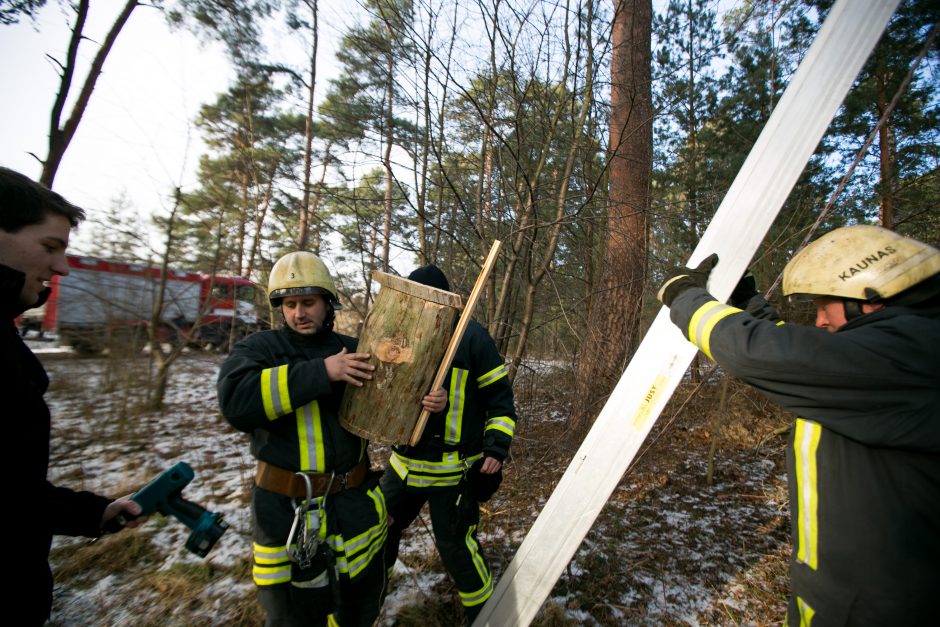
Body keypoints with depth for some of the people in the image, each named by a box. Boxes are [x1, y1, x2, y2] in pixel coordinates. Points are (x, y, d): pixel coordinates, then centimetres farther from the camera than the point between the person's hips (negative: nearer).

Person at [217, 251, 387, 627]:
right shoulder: (259, 348, -6)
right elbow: (235, 401, -26)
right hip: (287, 510, -2)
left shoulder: (353, 351, 2)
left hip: (355, 501, 3)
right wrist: (321, 372, -30)